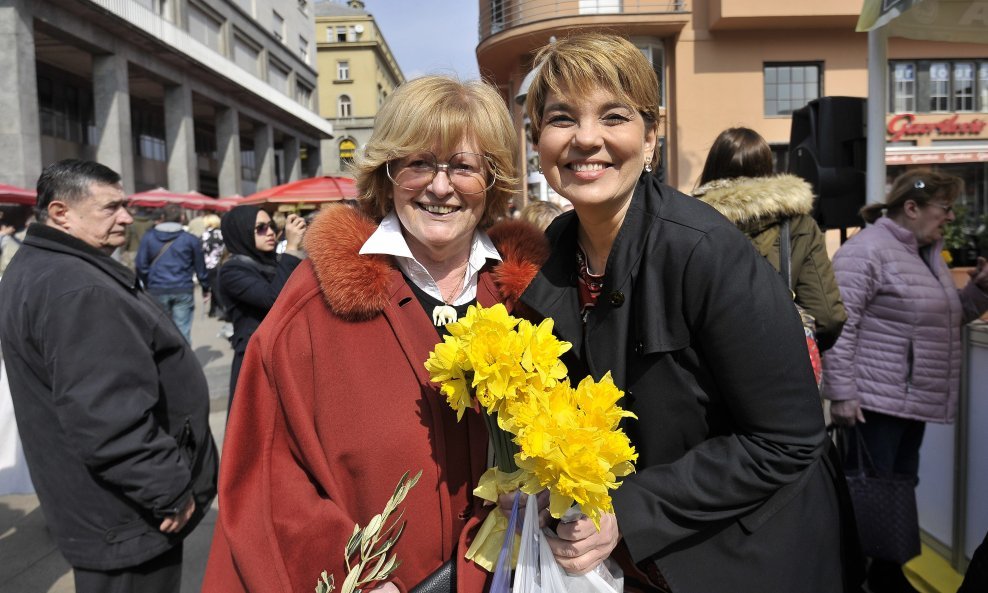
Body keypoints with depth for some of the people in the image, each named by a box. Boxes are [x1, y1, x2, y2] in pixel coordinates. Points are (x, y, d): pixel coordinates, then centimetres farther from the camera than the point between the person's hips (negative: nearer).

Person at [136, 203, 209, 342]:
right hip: (183, 290, -1)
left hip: (157, 290, 1)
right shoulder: (191, 239, -1)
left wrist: (147, 285, 14)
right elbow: (200, 267, 4)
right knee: (182, 332, 2)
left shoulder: (148, 237, 1)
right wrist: (206, 286, 16)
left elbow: (141, 265, 0)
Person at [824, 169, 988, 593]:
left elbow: (943, 318, 26)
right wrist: (841, 394, -22)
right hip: (875, 400, -9)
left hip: (916, 401, 9)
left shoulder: (927, 253, 16)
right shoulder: (867, 251, -14)